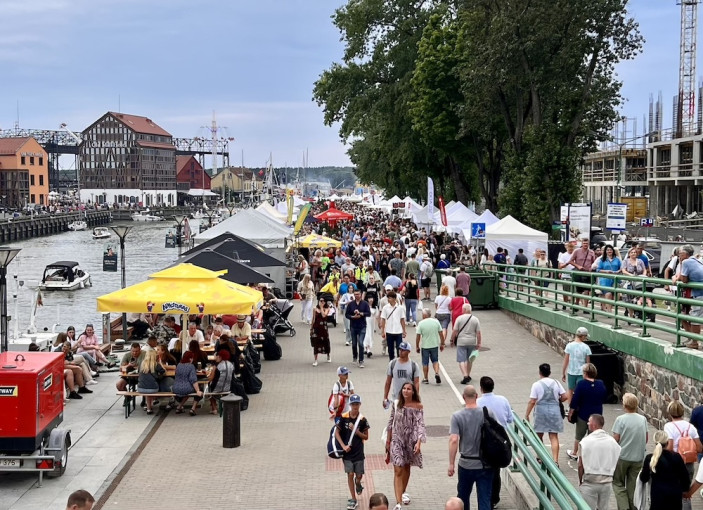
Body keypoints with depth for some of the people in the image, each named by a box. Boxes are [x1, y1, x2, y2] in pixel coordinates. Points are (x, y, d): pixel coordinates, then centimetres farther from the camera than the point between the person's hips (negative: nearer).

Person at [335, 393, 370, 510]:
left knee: (359, 475, 5)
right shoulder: (344, 417, -6)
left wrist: (356, 431, -17)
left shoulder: (362, 419, -5)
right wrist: (343, 446, -10)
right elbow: (337, 433, 0)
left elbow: (366, 437, 0)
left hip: (358, 452, 1)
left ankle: (358, 483, 42)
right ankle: (353, 500, 5)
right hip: (347, 451, -1)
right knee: (350, 474, -4)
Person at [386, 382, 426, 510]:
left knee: (406, 467, 20)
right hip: (397, 440, -1)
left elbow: (420, 425, -12)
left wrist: (419, 442, -24)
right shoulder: (396, 405, -3)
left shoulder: (418, 406, -7)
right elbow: (391, 422, 6)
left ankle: (403, 492, 45)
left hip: (411, 440, 1)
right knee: (398, 471, -10)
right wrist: (388, 440, 10)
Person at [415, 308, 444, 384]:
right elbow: (441, 334, 1)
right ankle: (437, 373, -6)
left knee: (425, 363, 9)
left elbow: (418, 336, -11)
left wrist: (417, 346, 0)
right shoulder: (436, 321, -2)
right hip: (435, 345, 2)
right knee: (435, 360, 17)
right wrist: (442, 344, 12)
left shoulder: (421, 323, -11)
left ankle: (425, 379, 15)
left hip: (425, 346, -2)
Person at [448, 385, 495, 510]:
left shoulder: (457, 416, -10)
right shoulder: (488, 413, -7)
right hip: (485, 464, 0)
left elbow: (453, 440, -17)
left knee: (463, 496, 20)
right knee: (484, 499, 3)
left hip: (466, 463, 0)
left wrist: (451, 464, -12)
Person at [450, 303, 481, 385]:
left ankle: (465, 376, -16)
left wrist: (452, 340, 8)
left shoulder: (459, 318, -6)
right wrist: (479, 343, 5)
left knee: (461, 360, -2)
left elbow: (455, 331, -5)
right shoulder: (475, 319, 1)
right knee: (469, 359, 18)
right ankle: (468, 375, 28)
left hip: (461, 342, -3)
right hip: (472, 342, 3)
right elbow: (478, 333, -1)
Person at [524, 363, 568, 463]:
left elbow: (532, 401, -10)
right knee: (554, 437, 0)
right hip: (554, 411, 2)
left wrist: (527, 415, -3)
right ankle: (555, 460, -11)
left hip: (541, 411, -2)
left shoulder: (536, 385, -7)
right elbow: (564, 397, 1)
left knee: (539, 436, 17)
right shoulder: (556, 383, 2)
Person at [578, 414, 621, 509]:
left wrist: (580, 481, 3)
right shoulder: (612, 441, 1)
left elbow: (581, 465, -9)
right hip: (606, 483, 4)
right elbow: (617, 463, 5)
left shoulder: (586, 441, -11)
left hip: (589, 483, -4)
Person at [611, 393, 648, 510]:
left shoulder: (621, 419, -15)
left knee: (618, 483, 10)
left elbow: (615, 439, -14)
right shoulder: (643, 419, -1)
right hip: (638, 457, 4)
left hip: (622, 456, -4)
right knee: (633, 485, 13)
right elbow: (646, 438, 8)